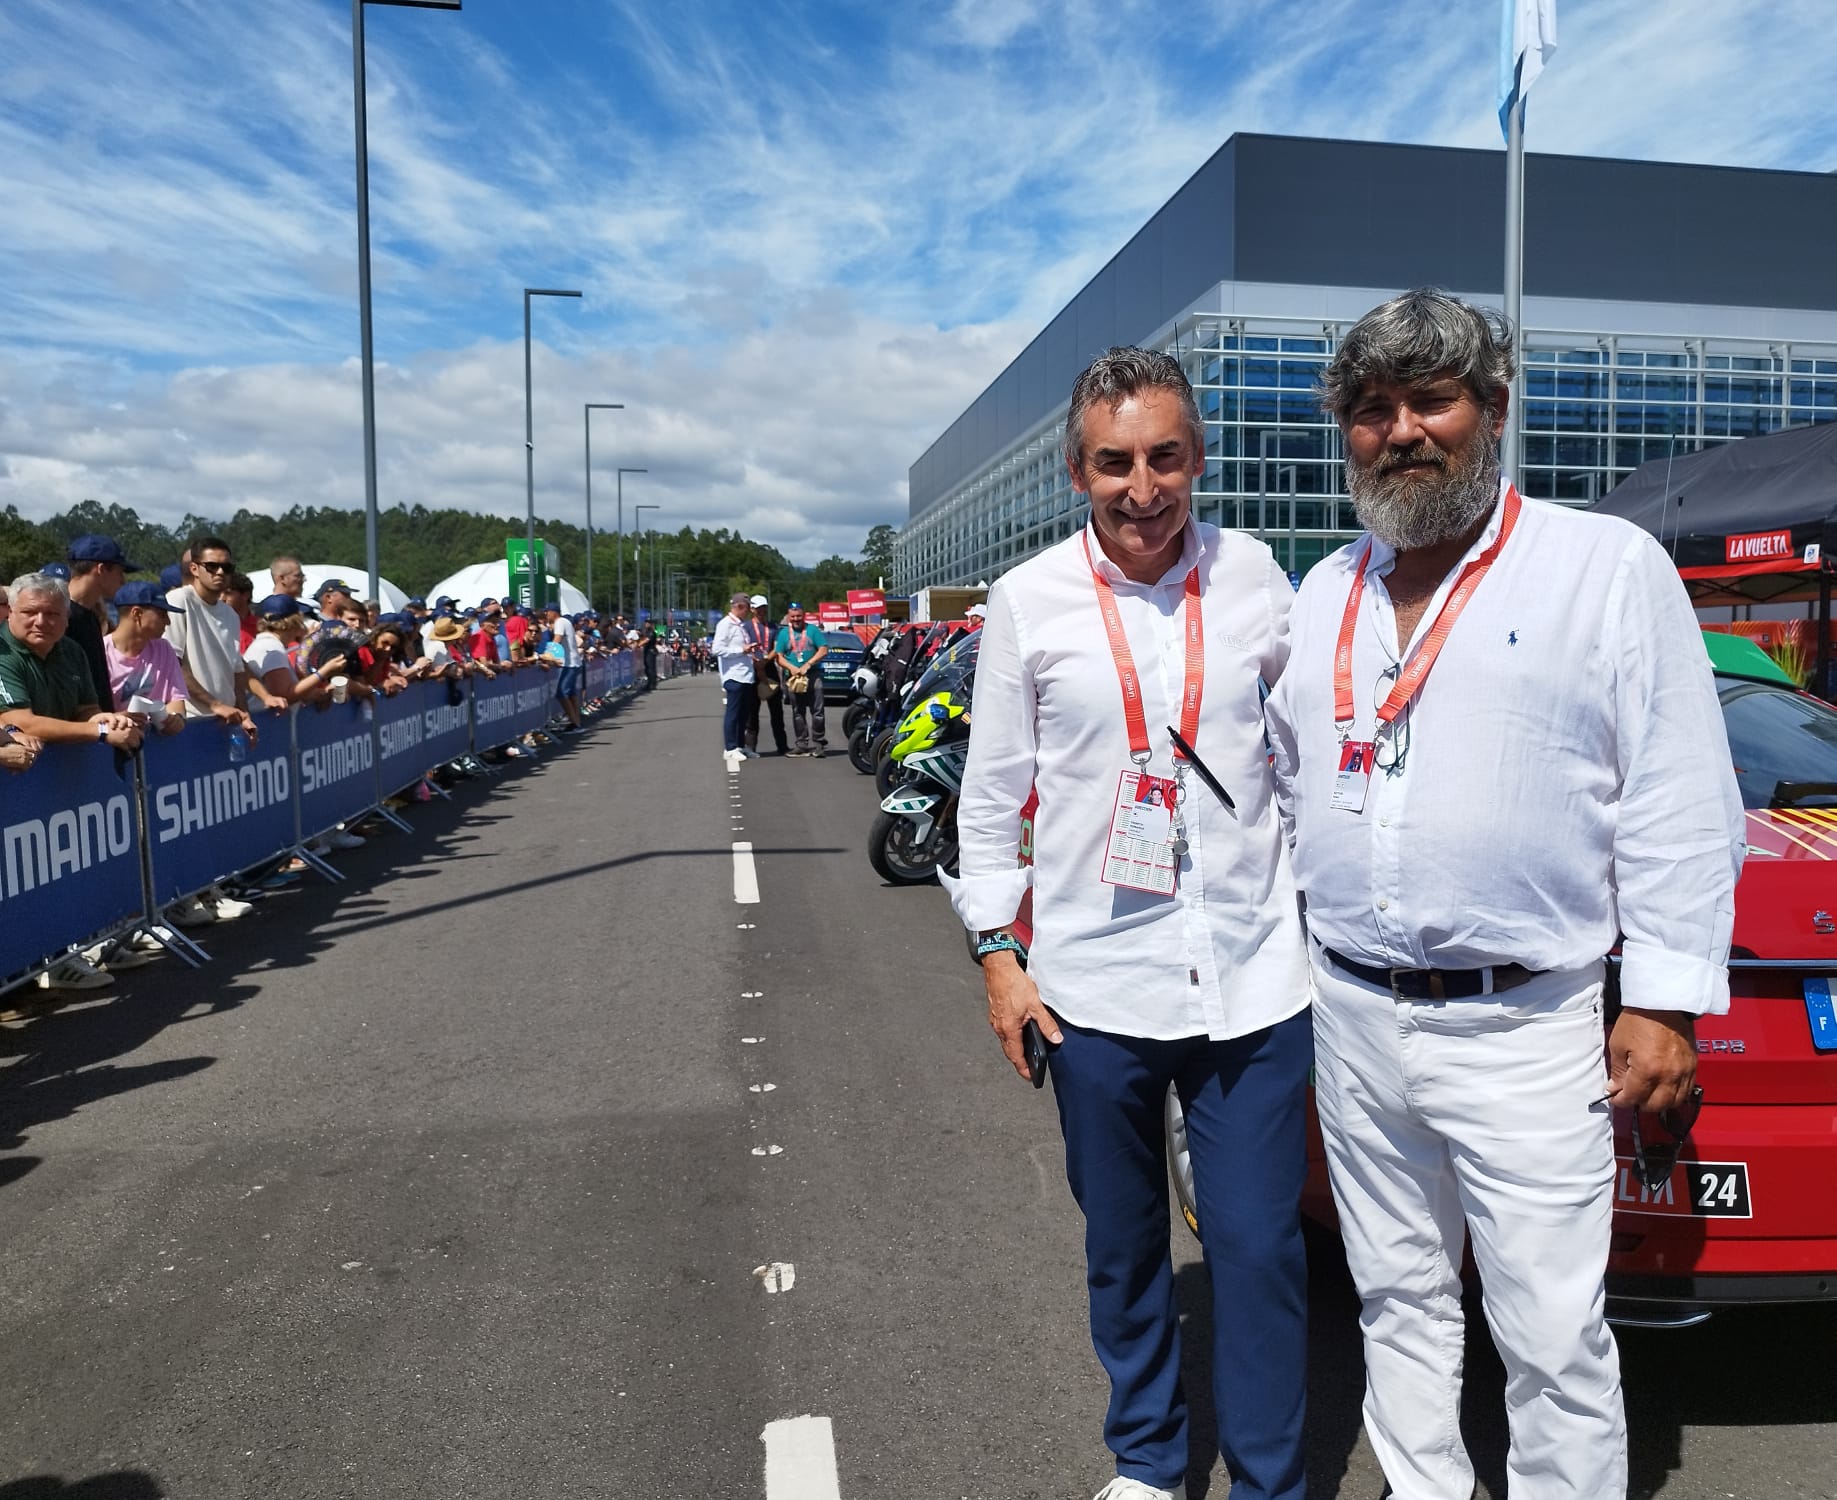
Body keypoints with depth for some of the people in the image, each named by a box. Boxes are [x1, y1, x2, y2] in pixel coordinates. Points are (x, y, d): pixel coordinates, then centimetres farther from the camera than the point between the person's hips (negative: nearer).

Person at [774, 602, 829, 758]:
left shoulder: (813, 630, 6)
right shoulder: (783, 633, 11)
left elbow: (824, 650, -1)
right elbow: (778, 656, 6)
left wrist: (808, 665, -12)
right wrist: (791, 667, -13)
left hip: (813, 675, -2)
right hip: (793, 677, 3)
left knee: (817, 710, -7)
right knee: (798, 713, 6)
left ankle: (819, 743, -3)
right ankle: (802, 744, 11)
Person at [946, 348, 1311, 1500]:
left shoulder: (1256, 578, 0)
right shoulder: (1029, 600, -2)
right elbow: (991, 795, 3)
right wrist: (998, 949, 0)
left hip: (1255, 976, 0)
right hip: (1094, 983, 0)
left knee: (1260, 1252, 6)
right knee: (1124, 1248, 17)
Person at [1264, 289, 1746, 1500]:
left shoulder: (1611, 567, -4)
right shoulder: (1325, 594, 11)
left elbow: (1681, 800, -5)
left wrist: (1667, 998, -8)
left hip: (1522, 1031, -5)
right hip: (1351, 1016, 5)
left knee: (1555, 1337, 3)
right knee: (1399, 1300, 18)